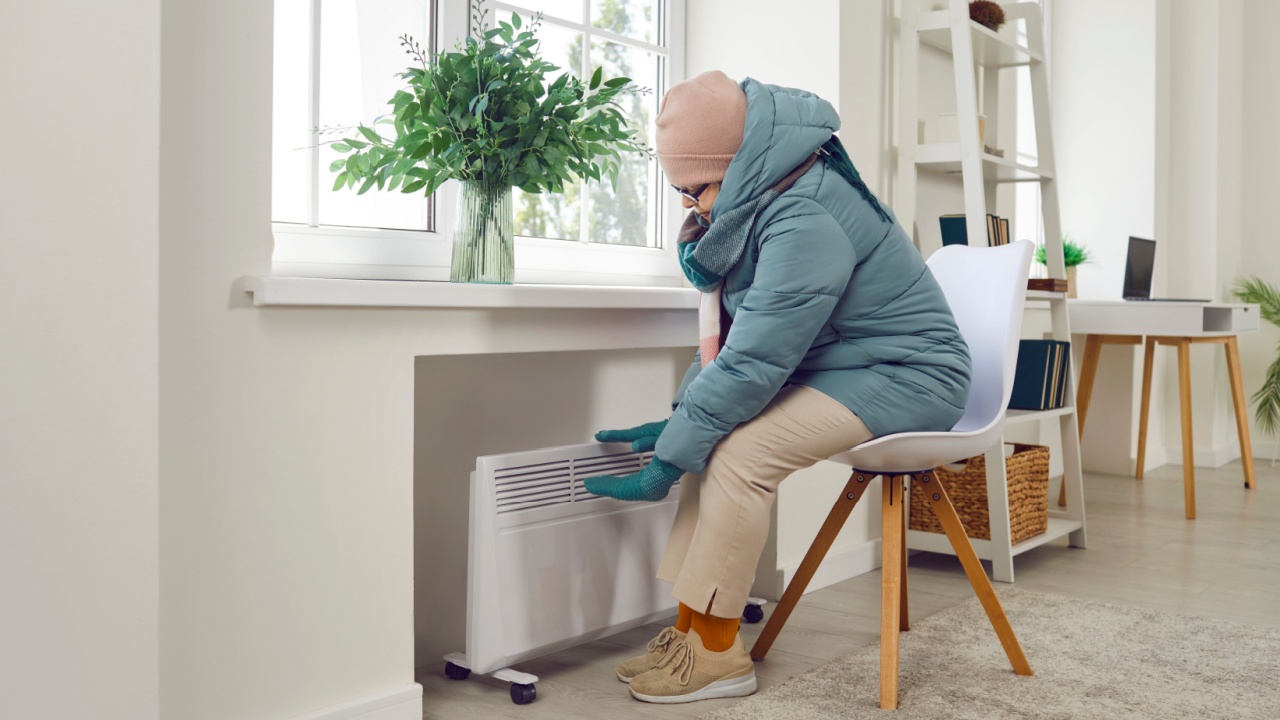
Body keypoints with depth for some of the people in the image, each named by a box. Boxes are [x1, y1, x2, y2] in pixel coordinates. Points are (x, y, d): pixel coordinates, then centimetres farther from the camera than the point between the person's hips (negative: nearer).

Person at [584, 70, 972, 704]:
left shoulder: (806, 224, -27)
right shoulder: (759, 204, 4)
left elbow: (751, 365, -27)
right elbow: (730, 340, 12)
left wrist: (665, 465, -21)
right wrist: (679, 419, 4)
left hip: (902, 378, -10)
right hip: (835, 368, 10)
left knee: (739, 452, -25)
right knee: (713, 435, -6)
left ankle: (717, 652, -11)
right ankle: (691, 629, -2)